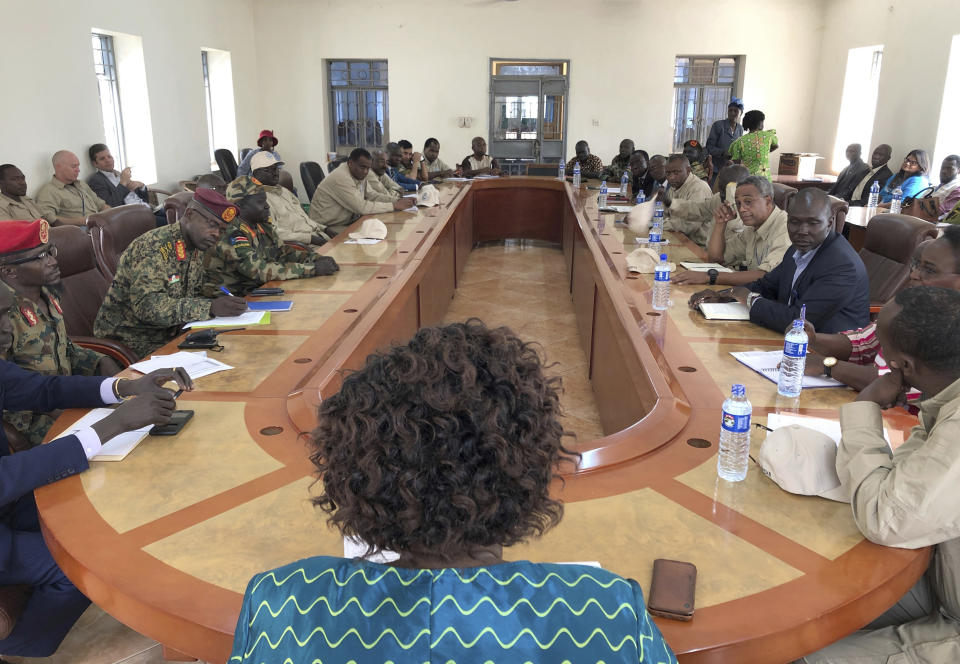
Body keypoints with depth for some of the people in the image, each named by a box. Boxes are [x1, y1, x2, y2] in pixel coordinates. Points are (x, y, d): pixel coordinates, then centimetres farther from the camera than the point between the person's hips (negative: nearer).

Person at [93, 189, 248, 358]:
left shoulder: (196, 249, 6)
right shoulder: (152, 247, -21)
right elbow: (147, 306, -32)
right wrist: (210, 307, -37)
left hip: (168, 332, 8)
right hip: (132, 337, -8)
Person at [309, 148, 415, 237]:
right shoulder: (341, 177, -24)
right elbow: (362, 207, -27)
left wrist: (397, 201, -4)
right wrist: (394, 206, -21)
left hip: (347, 222, 9)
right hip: (326, 227, -9)